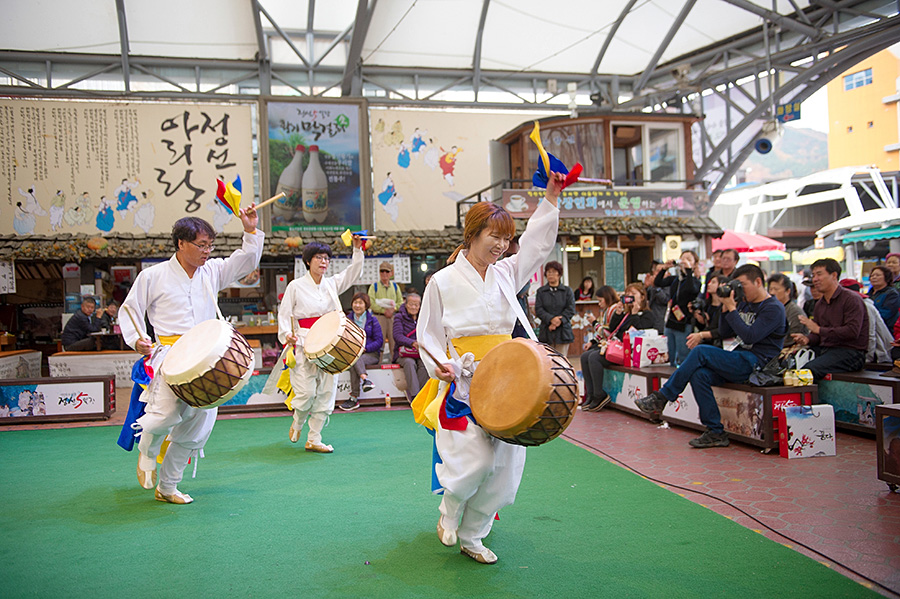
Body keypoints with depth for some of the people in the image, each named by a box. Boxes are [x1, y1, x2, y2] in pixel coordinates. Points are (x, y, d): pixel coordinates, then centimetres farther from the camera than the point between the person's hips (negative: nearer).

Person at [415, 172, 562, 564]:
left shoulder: (506, 274, 10)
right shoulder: (443, 282, -4)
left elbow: (537, 243, 20)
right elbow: (428, 334, -1)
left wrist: (550, 199, 16)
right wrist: (441, 367, -17)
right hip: (462, 384, -5)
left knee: (503, 465, 4)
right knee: (475, 461, -14)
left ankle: (472, 536, 22)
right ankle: (449, 510, 19)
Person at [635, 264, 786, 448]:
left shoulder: (774, 308, -6)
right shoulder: (744, 304, 19)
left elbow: (750, 336, -19)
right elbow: (725, 333, 16)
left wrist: (732, 309, -16)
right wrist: (725, 307, 2)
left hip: (756, 363, -8)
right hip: (739, 361, 8)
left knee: (701, 352, -22)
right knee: (699, 374, -19)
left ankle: (661, 398, -14)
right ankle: (715, 432, -14)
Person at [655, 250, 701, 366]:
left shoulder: (695, 281, -4)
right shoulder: (674, 279, 11)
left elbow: (692, 289, -27)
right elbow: (658, 283, -2)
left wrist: (688, 269, -23)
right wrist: (665, 268, -8)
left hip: (684, 325, -6)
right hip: (670, 323, 6)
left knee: (682, 360, -3)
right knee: (669, 360, 11)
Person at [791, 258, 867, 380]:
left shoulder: (851, 299, -7)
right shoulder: (820, 304, 18)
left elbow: (852, 331, -20)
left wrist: (819, 329, -16)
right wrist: (807, 339, -4)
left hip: (850, 352, -8)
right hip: (824, 349, 8)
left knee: (809, 369, -32)